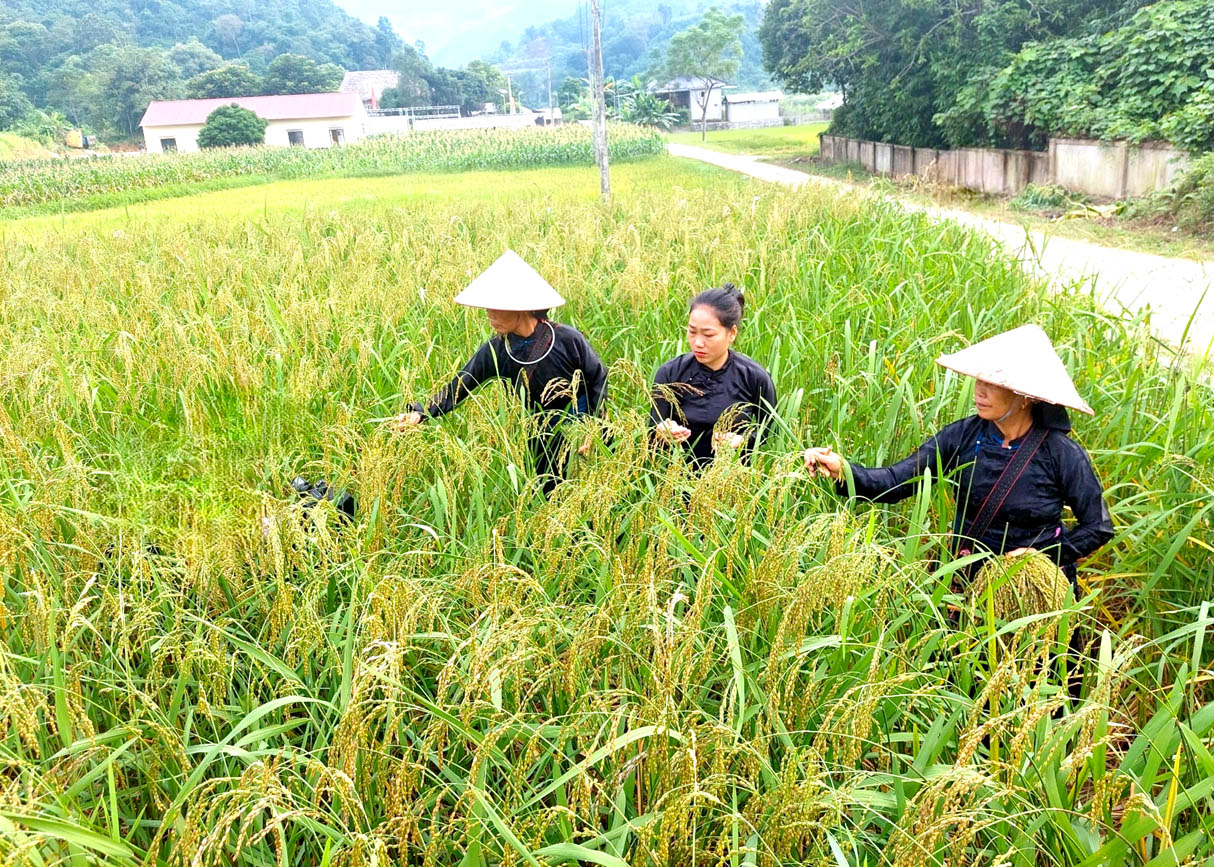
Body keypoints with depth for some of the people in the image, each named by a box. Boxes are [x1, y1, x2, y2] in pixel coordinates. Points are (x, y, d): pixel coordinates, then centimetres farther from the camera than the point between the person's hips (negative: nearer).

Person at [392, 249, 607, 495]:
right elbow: (461, 384, -13)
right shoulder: (496, 350, -12)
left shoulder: (567, 340, -22)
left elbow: (599, 381, -10)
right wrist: (421, 413, -26)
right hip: (546, 435, 3)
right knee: (549, 495, 13)